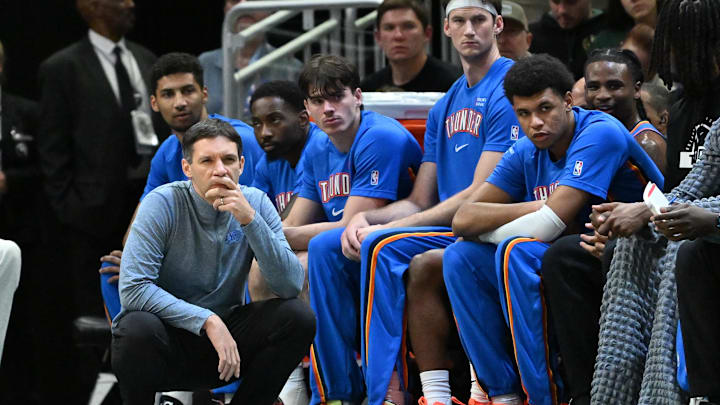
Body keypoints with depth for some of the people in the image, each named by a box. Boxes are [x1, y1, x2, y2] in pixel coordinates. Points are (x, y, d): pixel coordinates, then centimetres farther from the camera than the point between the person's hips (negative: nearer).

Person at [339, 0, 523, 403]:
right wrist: (366, 219, -2)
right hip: (450, 231, 8)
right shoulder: (445, 108, 21)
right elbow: (420, 201, 20)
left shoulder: (509, 89, -6)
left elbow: (481, 195, -13)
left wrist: (389, 229, -14)